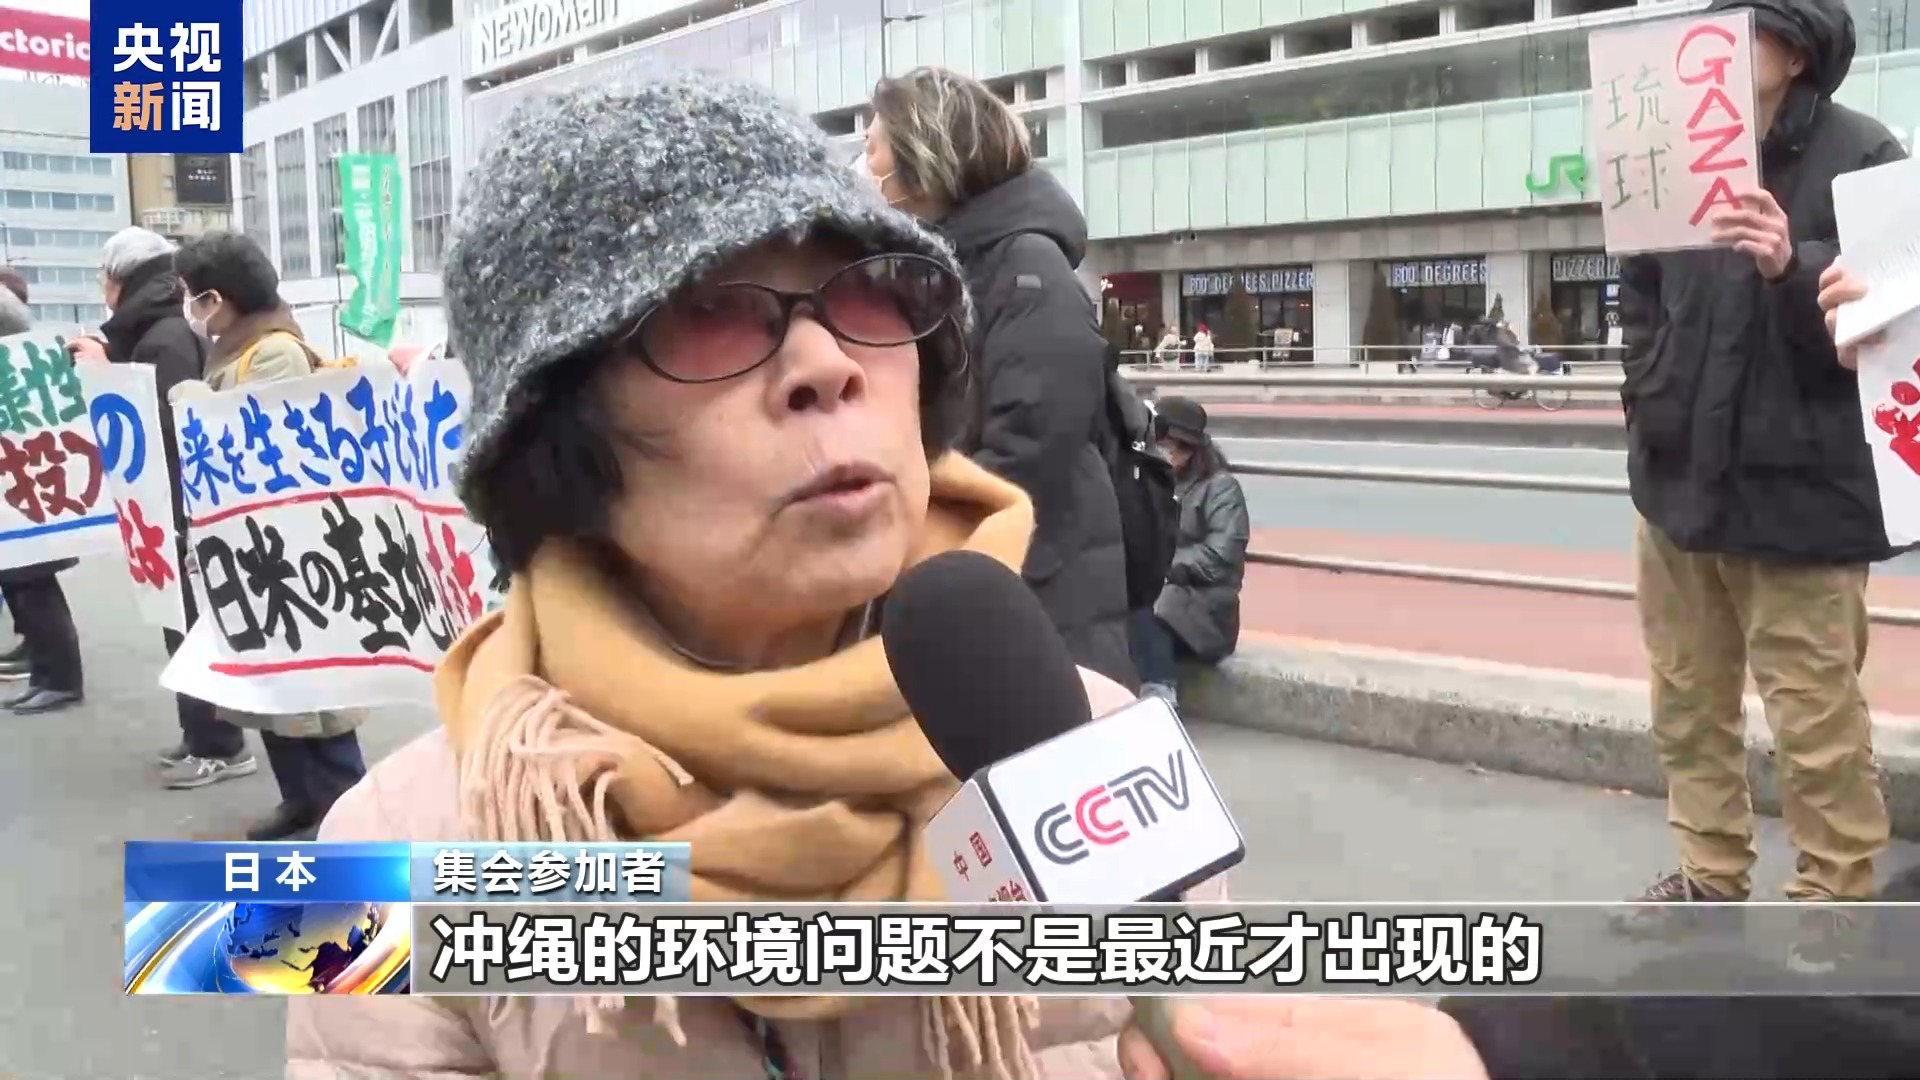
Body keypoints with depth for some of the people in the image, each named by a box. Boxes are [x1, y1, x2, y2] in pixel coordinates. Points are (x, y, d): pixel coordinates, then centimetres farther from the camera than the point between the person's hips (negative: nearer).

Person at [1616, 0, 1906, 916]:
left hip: (1800, 486, -5)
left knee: (1815, 716, -1)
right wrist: (1651, 401, 5)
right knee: (1687, 694, 15)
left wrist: (1795, 268, -29)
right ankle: (1709, 875, 31)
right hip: (1679, 474, 6)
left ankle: (1830, 902, 14)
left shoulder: (1860, 157, -8)